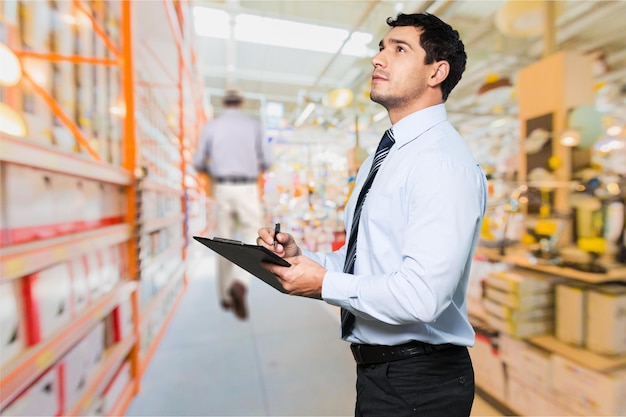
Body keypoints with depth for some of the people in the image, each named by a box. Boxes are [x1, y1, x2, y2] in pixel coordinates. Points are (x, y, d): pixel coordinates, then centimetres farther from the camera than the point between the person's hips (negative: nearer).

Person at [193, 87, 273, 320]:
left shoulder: (210, 126, 9)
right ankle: (239, 284, -20)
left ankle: (226, 296, 17)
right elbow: (267, 161, 2)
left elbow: (198, 164, 8)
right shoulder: (255, 125, 8)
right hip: (247, 190, -1)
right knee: (251, 242, 5)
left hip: (222, 190, 2)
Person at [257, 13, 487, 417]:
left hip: (418, 383, -8)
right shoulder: (381, 158, 7)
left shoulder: (446, 163, -22)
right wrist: (301, 257, -4)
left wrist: (324, 283, -18)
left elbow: (421, 296, -29)